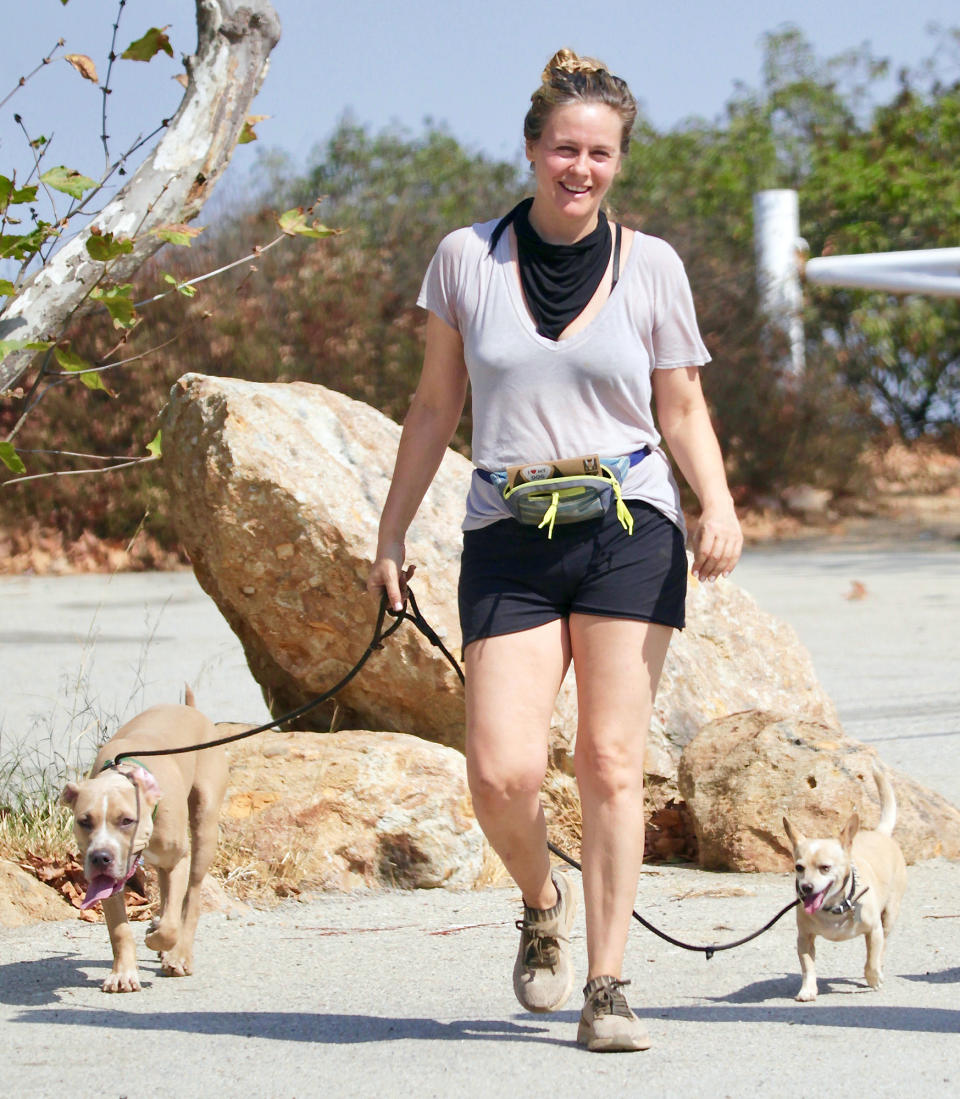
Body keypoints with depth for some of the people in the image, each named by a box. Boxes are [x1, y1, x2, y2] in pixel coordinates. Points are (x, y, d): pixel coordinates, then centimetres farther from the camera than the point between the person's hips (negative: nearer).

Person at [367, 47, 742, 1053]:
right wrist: (390, 536, 12)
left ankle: (606, 989, 4)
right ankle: (543, 906, 22)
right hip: (509, 541, 0)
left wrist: (719, 507, -9)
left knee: (611, 762, -4)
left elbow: (684, 412, 9)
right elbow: (435, 407, 13)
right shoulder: (467, 259, 5)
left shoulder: (651, 267, 4)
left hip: (630, 531, 0)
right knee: (501, 775, -10)